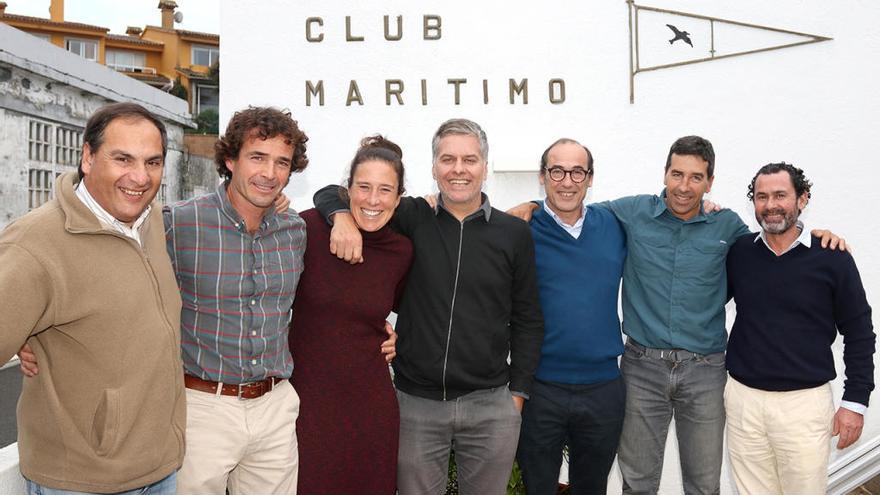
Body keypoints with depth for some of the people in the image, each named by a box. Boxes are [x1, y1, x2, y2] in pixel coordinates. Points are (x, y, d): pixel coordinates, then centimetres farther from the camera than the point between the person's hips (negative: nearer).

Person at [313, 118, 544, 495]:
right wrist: (342, 215, -16)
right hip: (416, 403, 0)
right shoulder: (412, 219, -1)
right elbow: (332, 192, 5)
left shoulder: (514, 234, 1)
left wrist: (518, 392, 4)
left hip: (490, 405, 1)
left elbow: (527, 320, 6)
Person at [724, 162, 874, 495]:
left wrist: (856, 401, -2)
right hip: (743, 398, 2)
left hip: (805, 402, -2)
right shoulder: (738, 252, 1)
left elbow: (859, 333, 0)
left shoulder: (832, 258, -6)